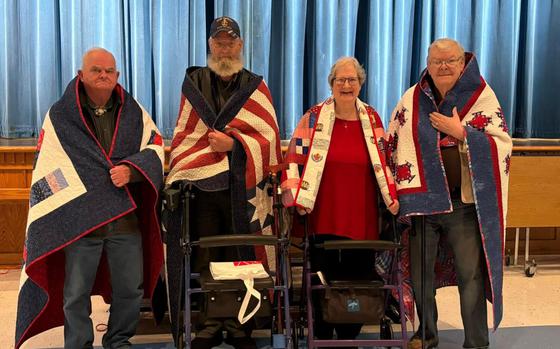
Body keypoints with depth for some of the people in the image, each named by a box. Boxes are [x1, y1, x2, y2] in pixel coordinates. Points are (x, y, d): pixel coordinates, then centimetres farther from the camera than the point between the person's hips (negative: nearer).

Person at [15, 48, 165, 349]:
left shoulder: (133, 112, 8)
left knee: (130, 290, 11)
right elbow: (46, 170, 0)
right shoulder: (59, 116, 1)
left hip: (126, 219, 3)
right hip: (78, 221, -2)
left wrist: (131, 170, -14)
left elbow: (155, 147, 6)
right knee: (76, 294, 6)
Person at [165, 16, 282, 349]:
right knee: (205, 259, 4)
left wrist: (234, 144, -12)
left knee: (239, 259, 2)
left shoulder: (256, 87, 8)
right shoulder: (193, 83, 10)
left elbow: (269, 137, 2)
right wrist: (181, 176, 2)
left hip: (243, 188, -1)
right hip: (200, 187, 1)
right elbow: (183, 136, 11)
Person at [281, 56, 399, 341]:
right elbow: (295, 159, 2)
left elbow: (383, 162, 16)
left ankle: (350, 335, 22)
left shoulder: (372, 119, 10)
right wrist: (296, 198, -7)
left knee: (358, 278, 5)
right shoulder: (314, 118, 1)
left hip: (362, 216, 2)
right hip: (324, 215, -2)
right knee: (324, 278, 3)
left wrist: (392, 197, 6)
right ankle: (322, 336, 18)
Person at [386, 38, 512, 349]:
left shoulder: (483, 97, -2)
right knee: (420, 272, 12)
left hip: (467, 202, -2)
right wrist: (403, 188, 0)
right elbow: (393, 145, 8)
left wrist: (461, 133, -17)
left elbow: (502, 146, -8)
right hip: (420, 200, 3)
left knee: (471, 274, 2)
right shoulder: (412, 99, 4)